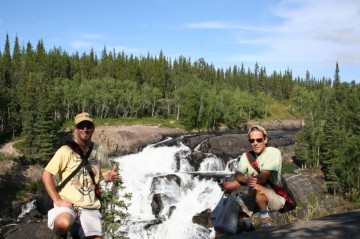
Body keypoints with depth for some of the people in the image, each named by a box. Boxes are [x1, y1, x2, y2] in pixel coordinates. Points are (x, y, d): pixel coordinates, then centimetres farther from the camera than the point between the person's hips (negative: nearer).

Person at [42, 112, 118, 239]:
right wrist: (57, 200, -14)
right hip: (67, 203, -3)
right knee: (64, 224, -34)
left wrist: (111, 176, -11)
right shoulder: (66, 150, -8)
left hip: (90, 206, 4)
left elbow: (106, 174, 14)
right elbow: (46, 175, -7)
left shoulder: (100, 151, 4)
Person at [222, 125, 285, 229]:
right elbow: (237, 174, -13)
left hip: (275, 198, -6)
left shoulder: (274, 152, -13)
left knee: (256, 187, -34)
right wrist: (246, 179, -39)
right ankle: (244, 224, 17)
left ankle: (265, 219, -11)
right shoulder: (246, 155, 4)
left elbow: (262, 177, -25)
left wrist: (235, 184, -30)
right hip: (252, 198, 6)